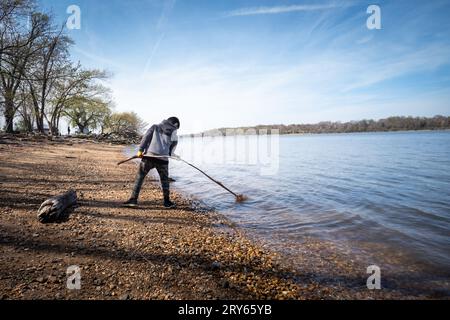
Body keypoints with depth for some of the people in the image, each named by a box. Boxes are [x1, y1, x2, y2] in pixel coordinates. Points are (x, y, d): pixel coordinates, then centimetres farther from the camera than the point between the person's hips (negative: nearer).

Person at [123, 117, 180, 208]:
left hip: (149, 156, 0)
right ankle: (167, 201, 21)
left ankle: (134, 199, 7)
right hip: (163, 159, 1)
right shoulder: (174, 135, 16)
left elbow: (146, 137, 3)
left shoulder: (155, 127, 16)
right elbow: (171, 151, 13)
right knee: (165, 180, 17)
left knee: (139, 177, 9)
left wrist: (140, 149, -3)